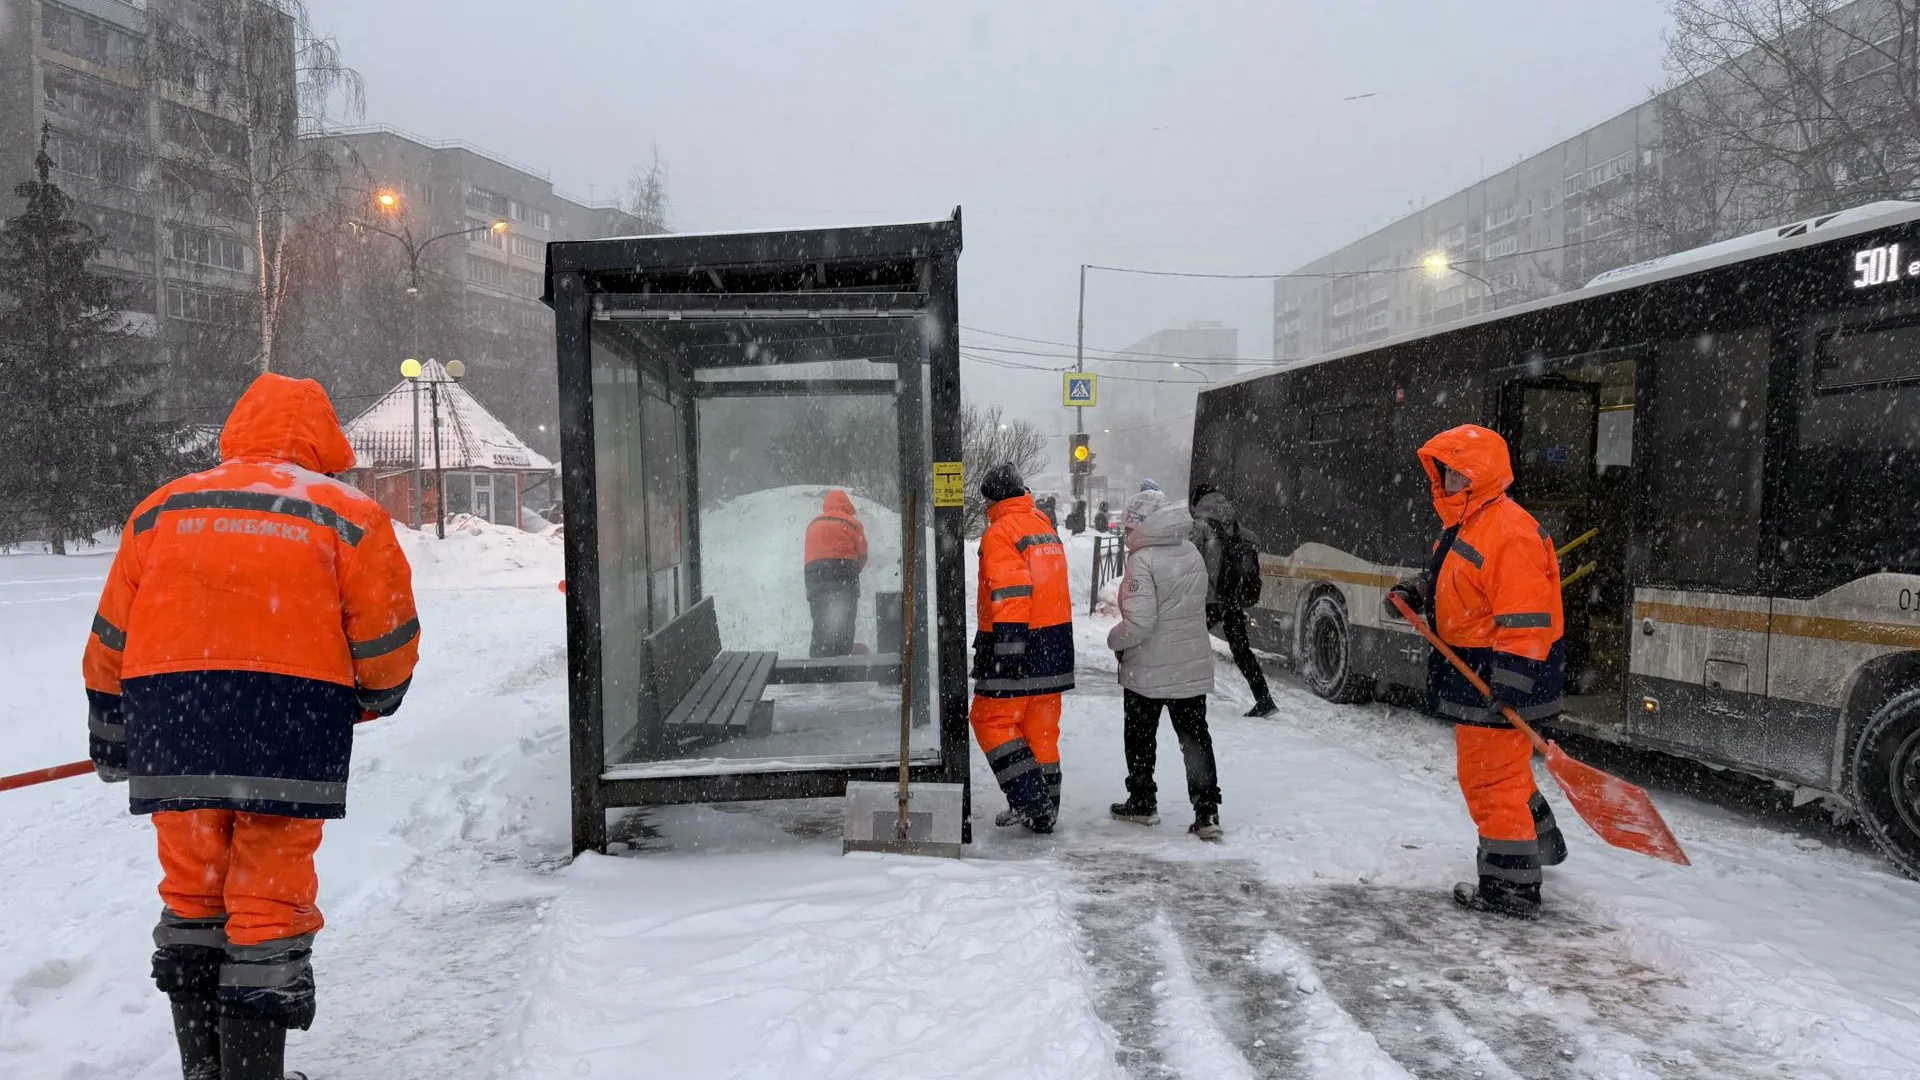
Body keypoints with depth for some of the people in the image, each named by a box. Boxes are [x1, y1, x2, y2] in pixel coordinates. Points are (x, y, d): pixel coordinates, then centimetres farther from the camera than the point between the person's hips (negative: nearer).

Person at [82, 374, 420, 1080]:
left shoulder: (160, 509, 13)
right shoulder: (348, 514, 2)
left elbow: (110, 642, 15)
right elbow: (387, 647, 0)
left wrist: (110, 739, 28)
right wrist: (372, 700, 21)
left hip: (171, 731, 4)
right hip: (291, 732, -4)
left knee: (191, 895, 17)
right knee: (271, 901, 4)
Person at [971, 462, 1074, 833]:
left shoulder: (1001, 532, -13)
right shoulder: (1045, 526, 14)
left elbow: (1009, 596, -21)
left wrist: (1006, 655, -22)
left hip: (1018, 647, -8)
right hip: (1055, 646, 8)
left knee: (991, 721, 2)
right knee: (1042, 728, 13)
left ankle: (1030, 800, -4)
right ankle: (1043, 811, 19)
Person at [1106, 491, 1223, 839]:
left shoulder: (1143, 561, -20)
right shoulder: (1192, 553, 4)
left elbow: (1139, 623, -23)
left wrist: (1114, 639, -6)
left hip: (1148, 670, -6)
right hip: (1194, 667, 6)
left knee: (1140, 737, 13)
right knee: (1195, 737, 10)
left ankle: (1142, 803, 25)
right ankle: (1207, 812, 5)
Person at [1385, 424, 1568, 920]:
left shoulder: (1508, 531, -22)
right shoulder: (1463, 525, 11)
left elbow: (1525, 618, -26)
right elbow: (1451, 581, 27)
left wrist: (1509, 689, -29)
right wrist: (1417, 590, 7)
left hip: (1500, 676, -11)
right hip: (1473, 674, 11)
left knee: (1493, 777, -3)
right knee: (1495, 769, 26)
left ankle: (1510, 887, 8)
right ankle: (1540, 843, 46)